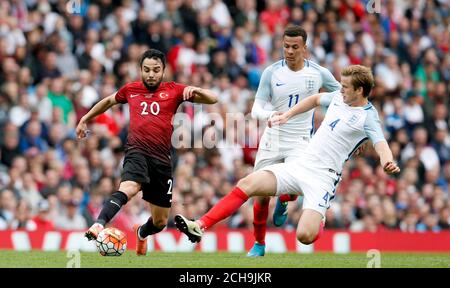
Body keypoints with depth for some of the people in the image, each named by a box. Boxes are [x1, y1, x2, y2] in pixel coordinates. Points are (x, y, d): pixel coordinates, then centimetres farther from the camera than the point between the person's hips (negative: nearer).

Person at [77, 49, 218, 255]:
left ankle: (141, 233, 44)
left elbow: (212, 99, 4)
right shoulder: (130, 90, 12)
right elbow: (109, 101, 33)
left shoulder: (173, 91, 8)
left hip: (162, 159, 2)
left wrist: (195, 90, -16)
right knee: (128, 188, -37)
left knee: (160, 222, 10)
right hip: (137, 151, -2)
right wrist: (85, 119, 36)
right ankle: (99, 225, -53)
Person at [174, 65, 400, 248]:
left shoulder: (368, 116, -9)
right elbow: (316, 99, 32)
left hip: (323, 177, -6)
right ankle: (200, 227, -13)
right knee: (247, 184, -11)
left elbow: (380, 143, -26)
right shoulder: (339, 97, 11)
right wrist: (287, 115, 26)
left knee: (305, 236, -22)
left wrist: (387, 161, -48)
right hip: (301, 164, 6)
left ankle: (320, 225, 16)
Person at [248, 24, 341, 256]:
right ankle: (259, 244, 23)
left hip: (300, 141, -1)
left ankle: (282, 203, 12)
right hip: (272, 139, 1)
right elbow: (256, 108, -6)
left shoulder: (318, 73, -4)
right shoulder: (271, 72, -5)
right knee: (261, 194, 1)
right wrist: (269, 115, -29)